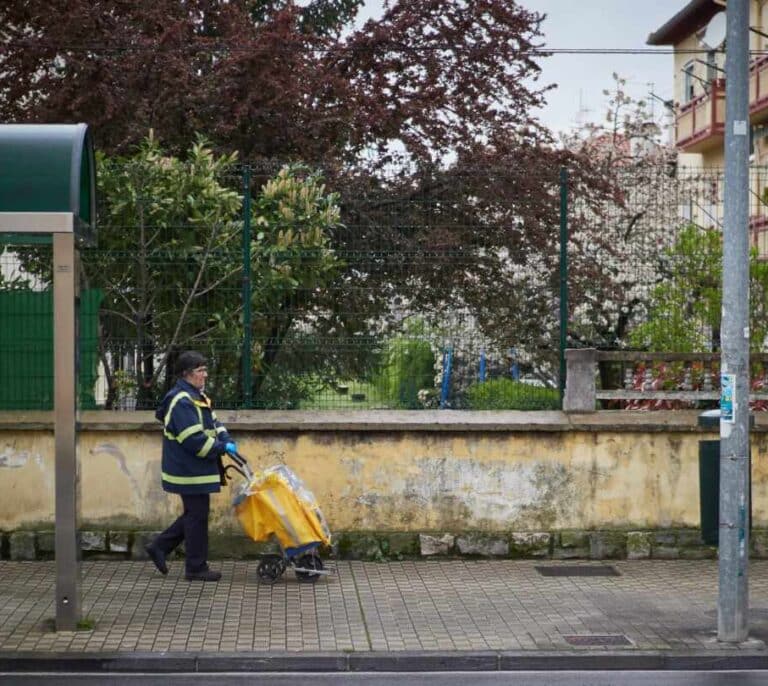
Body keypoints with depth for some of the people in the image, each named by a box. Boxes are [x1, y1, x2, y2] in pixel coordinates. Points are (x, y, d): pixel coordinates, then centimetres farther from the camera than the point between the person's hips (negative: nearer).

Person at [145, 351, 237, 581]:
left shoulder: (197, 396, 13)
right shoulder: (182, 402, -20)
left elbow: (213, 423, 17)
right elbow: (194, 440, -25)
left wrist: (226, 440, -1)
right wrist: (221, 448, -16)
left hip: (196, 469, 10)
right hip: (190, 472, -10)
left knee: (194, 514, 18)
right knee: (197, 516, -1)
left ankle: (159, 547, 24)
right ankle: (196, 568, 8)